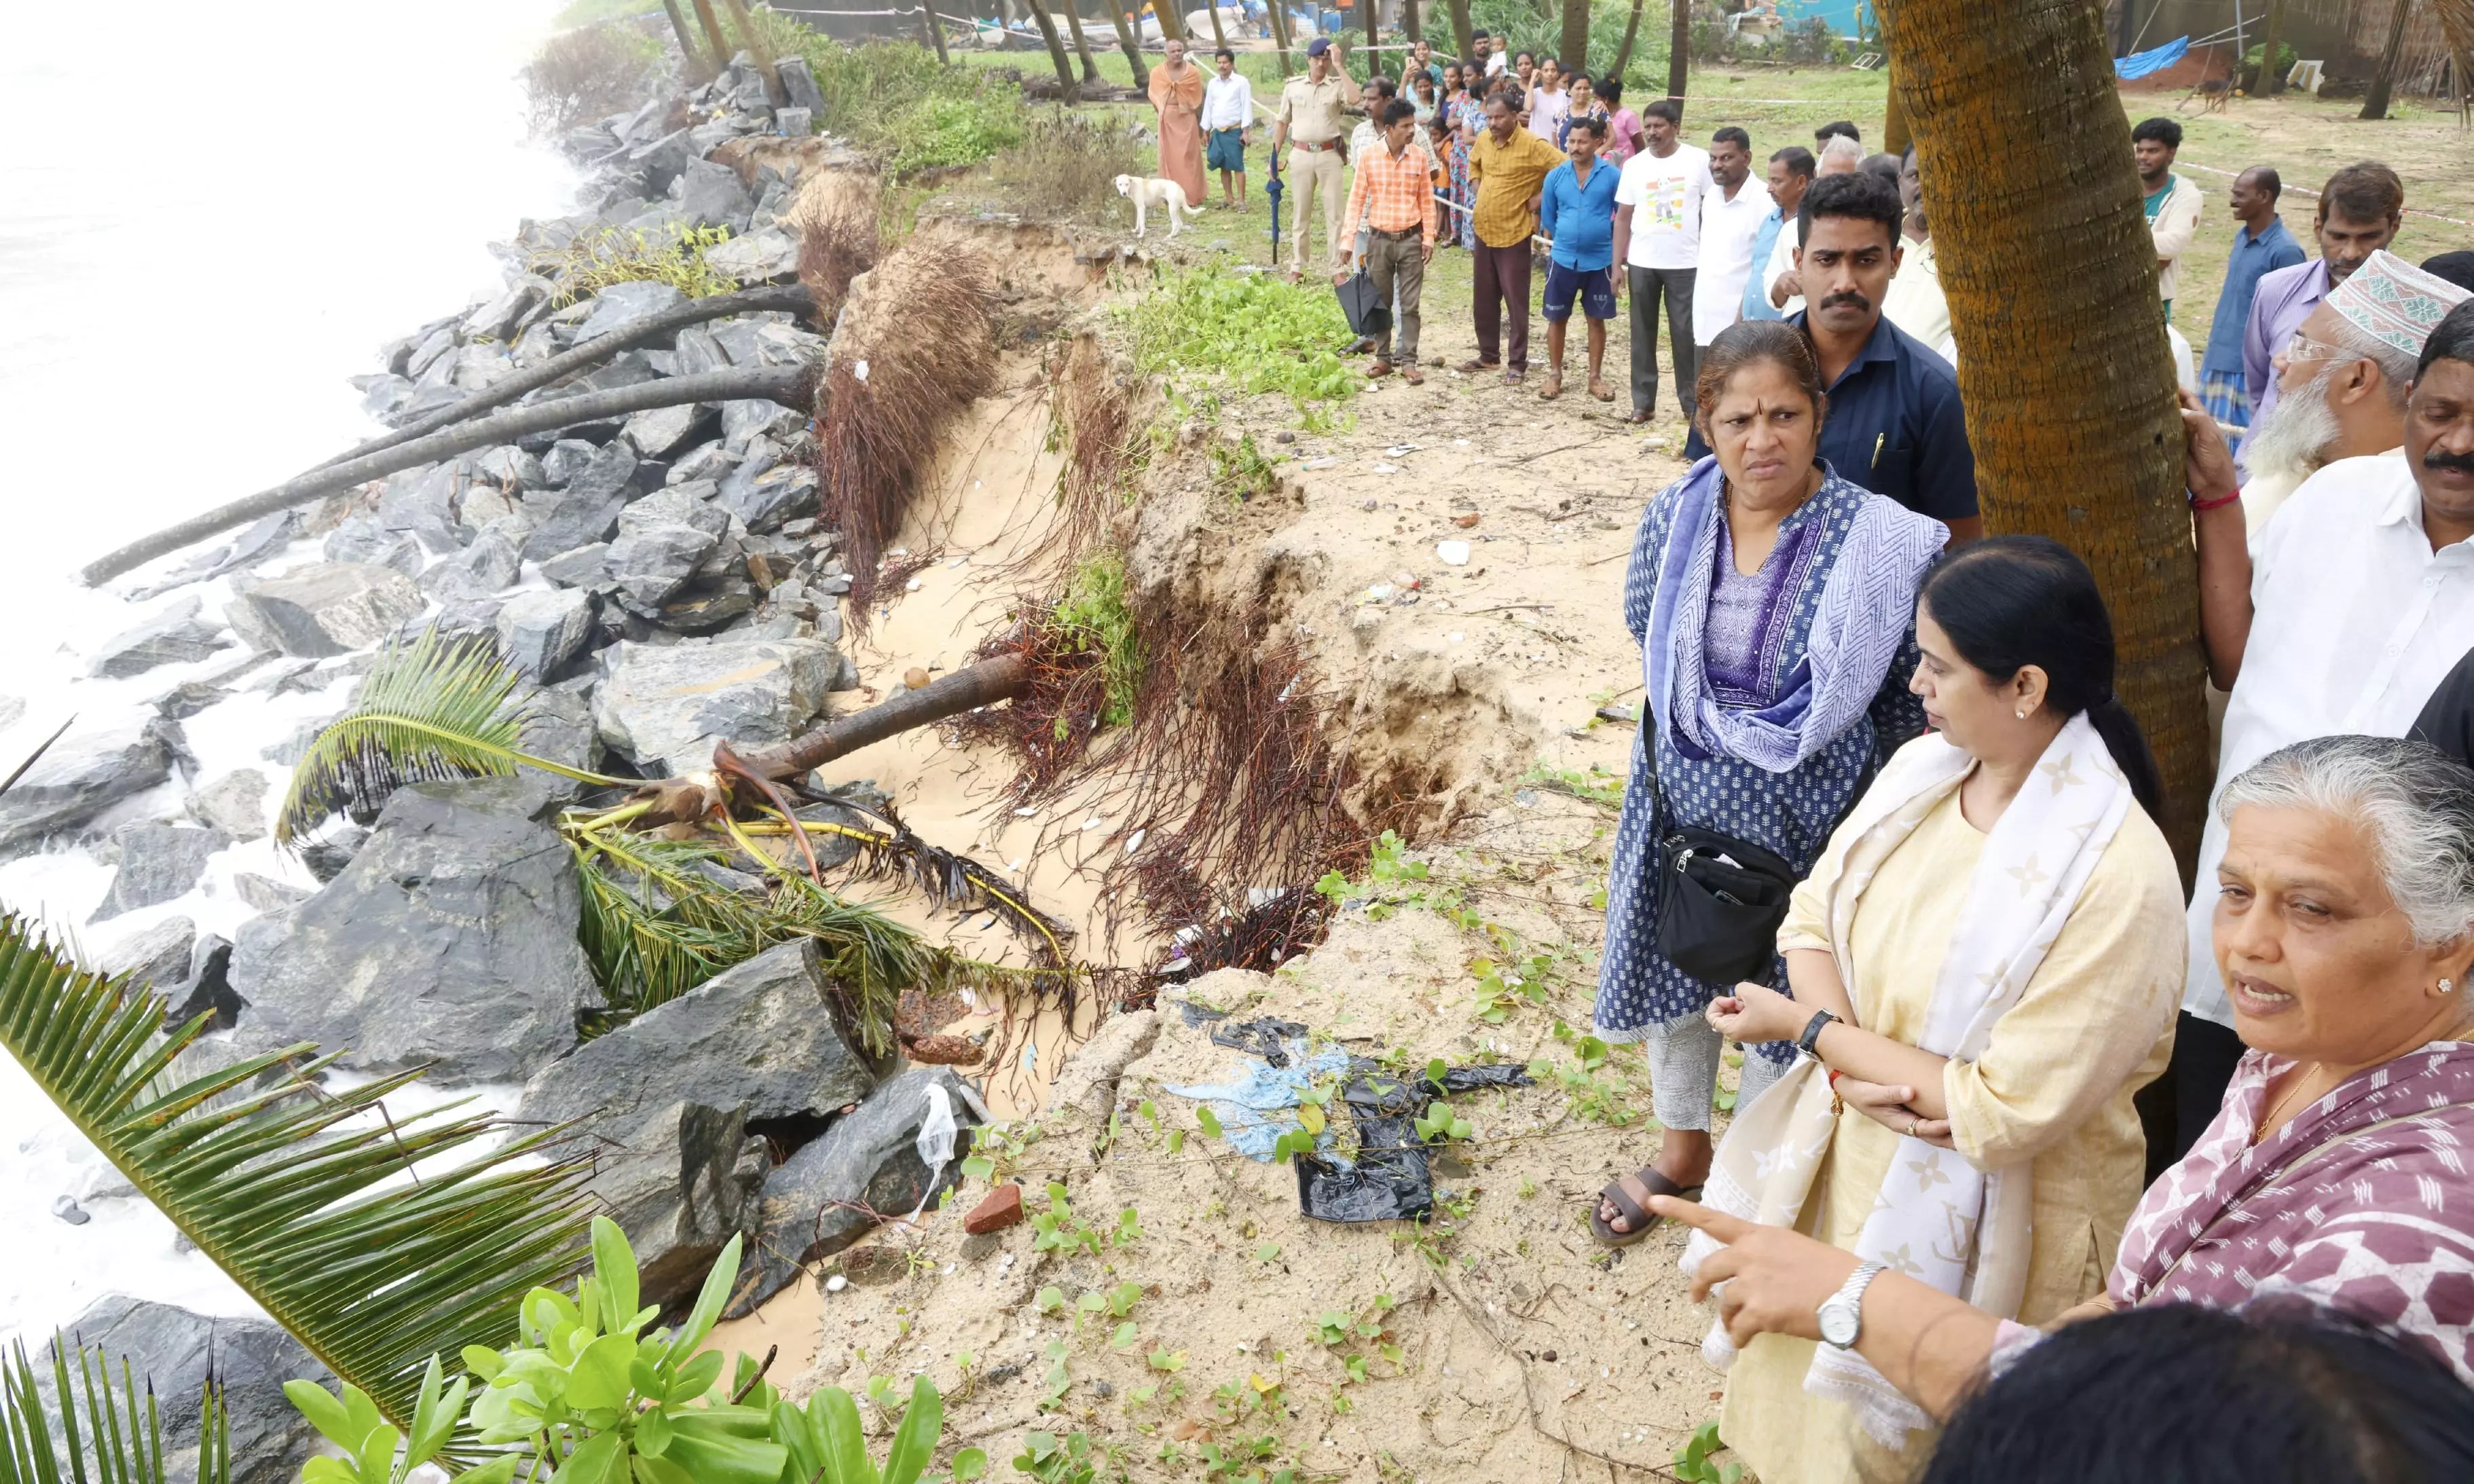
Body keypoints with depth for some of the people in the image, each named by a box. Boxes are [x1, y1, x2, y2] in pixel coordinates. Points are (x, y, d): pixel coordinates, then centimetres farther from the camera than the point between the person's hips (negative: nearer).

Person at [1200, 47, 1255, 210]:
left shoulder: (1241, 82, -4)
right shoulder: (1213, 83, 11)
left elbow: (1246, 107, -6)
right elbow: (1208, 107, 16)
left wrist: (1246, 131, -12)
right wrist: (1205, 132, 14)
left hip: (1235, 130, -5)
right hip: (1218, 131, 5)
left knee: (1237, 165, -7)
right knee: (1224, 166, 9)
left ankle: (1241, 200, -5)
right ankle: (1229, 198, 16)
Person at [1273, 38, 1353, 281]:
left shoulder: (1337, 85, -2)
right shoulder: (1293, 85, 5)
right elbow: (1282, 122, 10)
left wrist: (1339, 65, -20)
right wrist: (1274, 157, 6)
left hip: (1329, 155, -2)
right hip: (1300, 155, 2)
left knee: (1334, 213, 2)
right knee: (1299, 213, 9)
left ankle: (1336, 267, 8)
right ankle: (1298, 267, 17)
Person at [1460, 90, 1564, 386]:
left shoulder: (1532, 145, -16)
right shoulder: (1483, 139, 3)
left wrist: (1539, 200, -14)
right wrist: (1479, 195, 12)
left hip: (1513, 234, -6)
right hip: (1484, 231, 7)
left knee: (1516, 301, 0)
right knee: (1484, 299, 14)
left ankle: (1518, 364, 8)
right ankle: (1488, 354, 28)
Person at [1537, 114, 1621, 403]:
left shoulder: (1612, 176, -9)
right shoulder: (1555, 176, -3)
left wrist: (1608, 240, 9)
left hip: (1599, 261, -1)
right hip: (1563, 259, 1)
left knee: (1597, 319, 9)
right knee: (1557, 318, 8)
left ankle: (1596, 377, 20)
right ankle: (1554, 376, 21)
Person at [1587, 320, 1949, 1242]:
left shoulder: (1883, 543, -18)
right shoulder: (1675, 518, -8)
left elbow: (1918, 704, -10)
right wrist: (1706, 728, 8)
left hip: (1805, 820, -3)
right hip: (1682, 803, 4)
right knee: (1675, 976, 22)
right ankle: (1682, 1150, 49)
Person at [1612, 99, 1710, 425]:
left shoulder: (1699, 160, -4)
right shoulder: (1634, 165, 4)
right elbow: (1623, 217, 7)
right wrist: (1617, 265, 1)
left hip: (1685, 263, -3)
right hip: (1642, 263, 3)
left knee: (1686, 334, 2)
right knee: (1642, 334, 8)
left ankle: (1692, 403, 12)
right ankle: (1643, 403, 16)